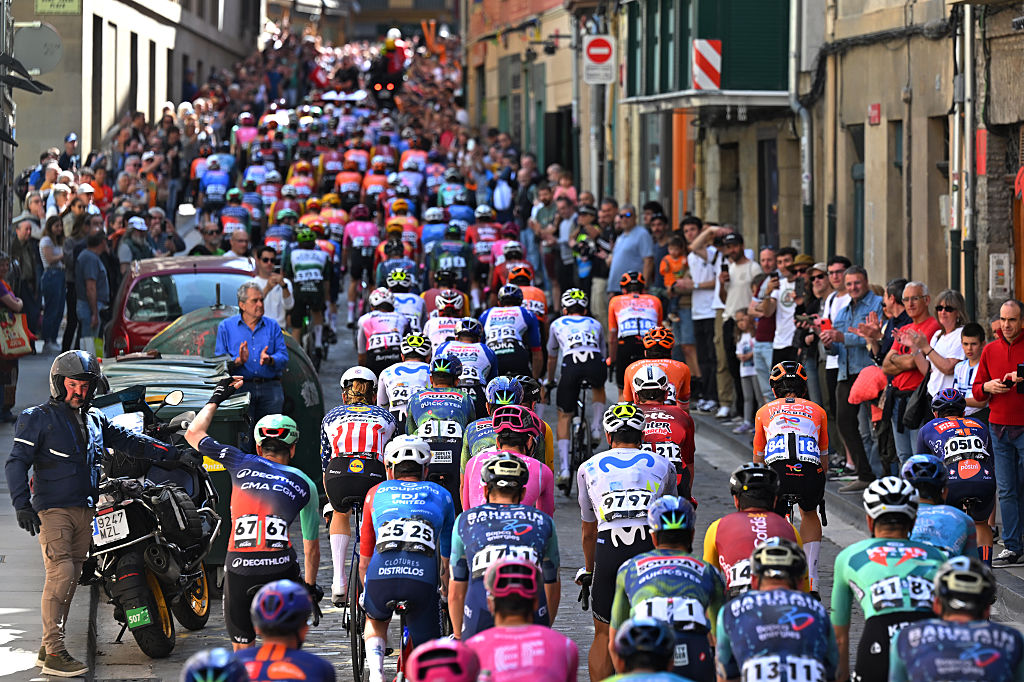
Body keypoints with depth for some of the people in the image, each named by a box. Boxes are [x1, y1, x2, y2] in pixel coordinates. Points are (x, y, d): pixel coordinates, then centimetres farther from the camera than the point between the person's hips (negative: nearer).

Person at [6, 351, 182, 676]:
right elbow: (16, 462, -5)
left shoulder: (94, 419, 17)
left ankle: (48, 647, 13)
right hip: (52, 508, -7)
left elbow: (128, 440, 20)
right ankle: (54, 654, -20)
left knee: (70, 578, 6)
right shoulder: (38, 418, -1)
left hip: (84, 511, 7)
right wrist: (22, 505, -16)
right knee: (60, 573, -18)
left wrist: (173, 453, 13)